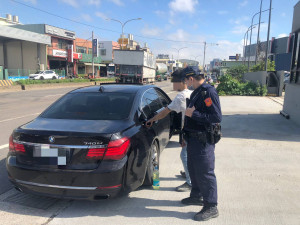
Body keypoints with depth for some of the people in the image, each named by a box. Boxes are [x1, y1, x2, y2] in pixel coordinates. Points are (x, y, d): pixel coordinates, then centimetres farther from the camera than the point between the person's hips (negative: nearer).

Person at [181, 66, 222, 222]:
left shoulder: (209, 92, -18)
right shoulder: (197, 92, 12)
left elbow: (217, 117, -25)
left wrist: (193, 114, -22)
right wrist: (186, 136, 12)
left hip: (204, 140, -10)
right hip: (194, 138, 10)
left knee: (205, 173, -2)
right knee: (193, 169, 21)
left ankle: (211, 207, 12)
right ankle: (196, 196, 39)